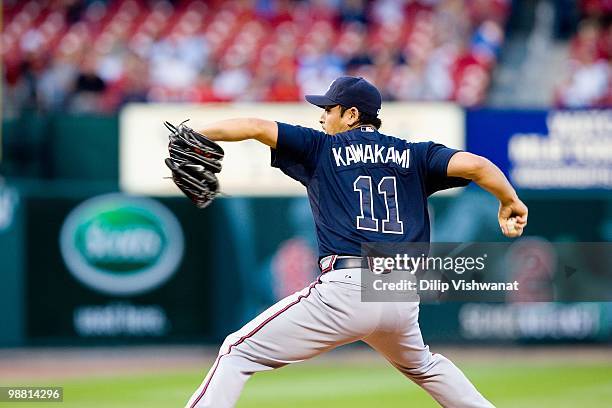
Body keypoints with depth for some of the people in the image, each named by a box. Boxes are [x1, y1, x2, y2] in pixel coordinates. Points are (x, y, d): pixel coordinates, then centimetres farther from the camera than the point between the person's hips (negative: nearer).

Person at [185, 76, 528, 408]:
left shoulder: (322, 149, 9)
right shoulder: (415, 156, 15)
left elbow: (256, 128, 1)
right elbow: (474, 165, 4)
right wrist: (510, 203, 17)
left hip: (347, 289, -5)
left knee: (240, 352, -1)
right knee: (422, 365, 36)